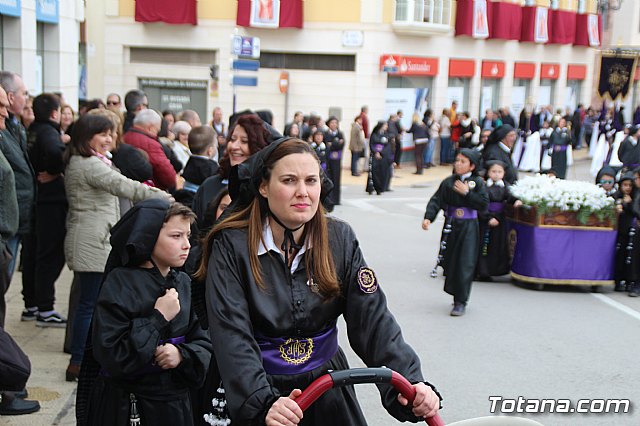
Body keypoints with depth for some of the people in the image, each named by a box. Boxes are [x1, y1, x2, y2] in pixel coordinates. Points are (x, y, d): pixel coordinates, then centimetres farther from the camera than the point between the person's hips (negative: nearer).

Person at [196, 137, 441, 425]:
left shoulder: (339, 239, -6)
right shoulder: (231, 246, -15)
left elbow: (372, 318, -12)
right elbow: (232, 336, -23)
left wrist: (411, 383, -26)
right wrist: (264, 403, -38)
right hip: (255, 391, -3)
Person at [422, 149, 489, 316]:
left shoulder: (477, 182, -1)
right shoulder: (448, 182, 4)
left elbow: (484, 204, -10)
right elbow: (436, 200, -4)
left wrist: (467, 193, -15)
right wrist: (428, 217, -19)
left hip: (469, 228, -3)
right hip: (451, 226, 3)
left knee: (465, 264, -5)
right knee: (450, 263, 8)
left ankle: (461, 302, 1)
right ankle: (456, 293, 29)